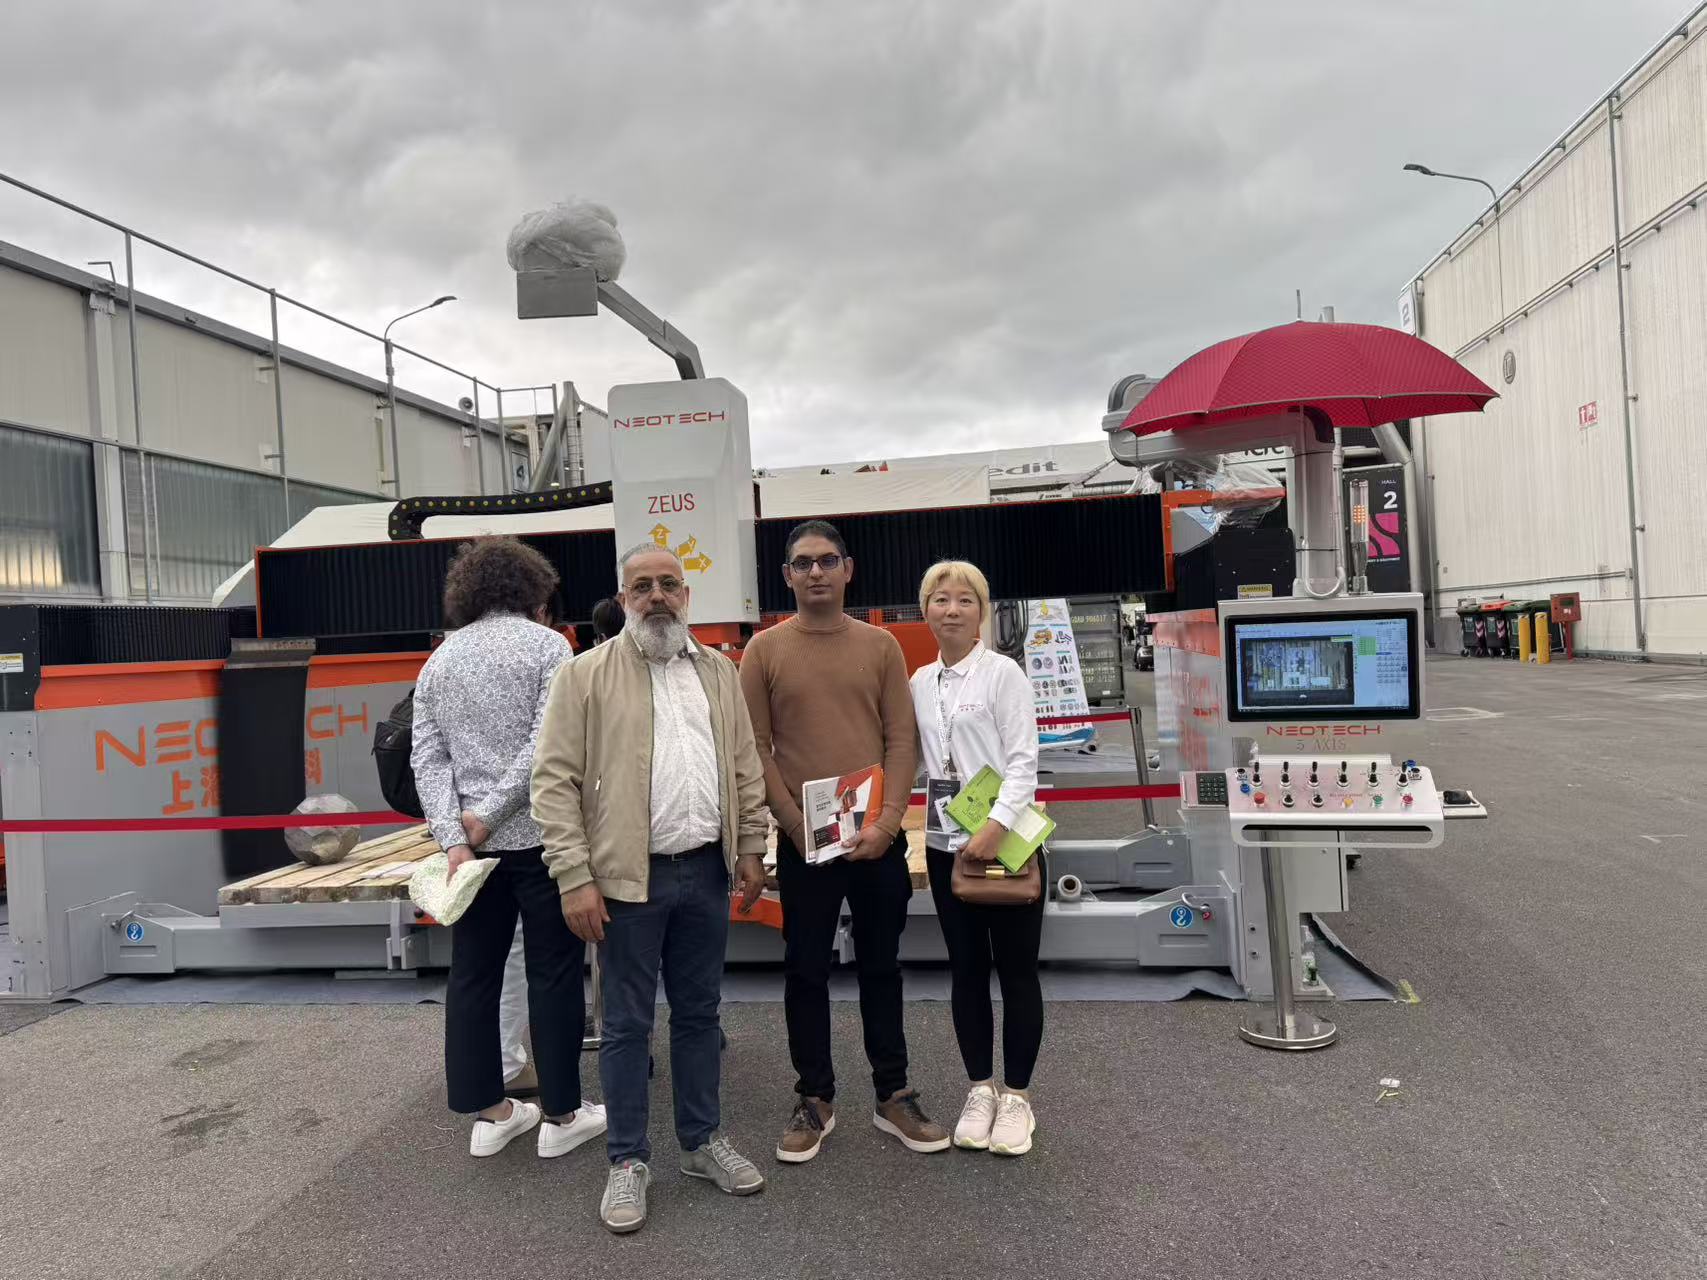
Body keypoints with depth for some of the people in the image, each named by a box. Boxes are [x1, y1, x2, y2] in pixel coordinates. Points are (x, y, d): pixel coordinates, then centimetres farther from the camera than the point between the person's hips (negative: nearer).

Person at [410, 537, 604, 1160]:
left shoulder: (440, 659, 10)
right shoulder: (546, 644, -5)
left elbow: (427, 756, 2)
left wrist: (453, 836, -4)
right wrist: (489, 812, -12)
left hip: (472, 842, 5)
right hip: (539, 835, -5)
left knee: (473, 974, 12)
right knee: (553, 973, 5)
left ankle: (488, 1113, 22)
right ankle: (561, 1114, 15)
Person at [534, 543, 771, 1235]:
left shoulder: (719, 671, 10)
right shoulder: (587, 674, -4)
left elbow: (746, 768, 13)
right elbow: (555, 780, -8)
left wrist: (751, 849, 9)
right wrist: (576, 878, -13)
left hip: (707, 870, 4)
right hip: (630, 874, -4)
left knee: (699, 1013, 16)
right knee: (628, 1023, 8)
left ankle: (703, 1140, 32)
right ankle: (628, 1159, 24)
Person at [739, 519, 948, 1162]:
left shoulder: (880, 645, 3)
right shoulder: (764, 649, 0)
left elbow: (901, 740, 1)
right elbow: (755, 748, -3)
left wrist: (885, 823, -10)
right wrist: (798, 826, -9)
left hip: (877, 838, 1)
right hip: (802, 842, -1)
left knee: (881, 966, 12)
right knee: (806, 970, 9)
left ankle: (893, 1096, 26)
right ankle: (815, 1101, 24)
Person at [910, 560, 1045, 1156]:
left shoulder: (1003, 673, -7)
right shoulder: (920, 682, 8)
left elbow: (1023, 761, -12)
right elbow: (917, 758, 12)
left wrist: (997, 825, -22)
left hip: (1006, 839, -5)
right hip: (946, 842, 5)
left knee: (1016, 971, 5)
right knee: (967, 970, 12)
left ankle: (1016, 1096, 19)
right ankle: (980, 1089, 26)